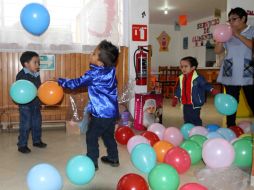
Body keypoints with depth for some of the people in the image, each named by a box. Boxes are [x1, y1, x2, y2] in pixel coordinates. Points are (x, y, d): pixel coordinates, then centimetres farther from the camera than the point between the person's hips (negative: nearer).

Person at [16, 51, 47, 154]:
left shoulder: (37, 75, 9)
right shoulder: (21, 75, -12)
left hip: (36, 104, 7)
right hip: (25, 105, -7)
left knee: (37, 124, 16)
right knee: (25, 125, -2)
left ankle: (37, 141, 32)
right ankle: (22, 145, 10)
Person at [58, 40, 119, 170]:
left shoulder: (94, 74, -17)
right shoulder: (111, 70, 0)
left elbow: (76, 83, -6)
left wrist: (60, 81, 4)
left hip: (101, 113, -8)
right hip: (112, 111, 8)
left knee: (91, 136, 7)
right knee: (108, 136, 22)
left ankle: (92, 163, 14)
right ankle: (113, 158, 33)